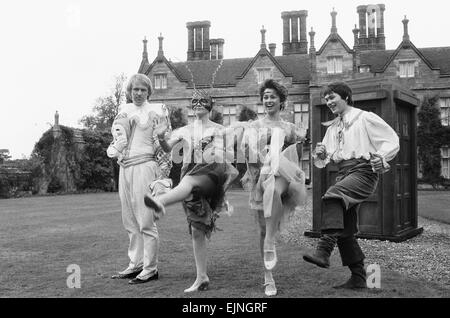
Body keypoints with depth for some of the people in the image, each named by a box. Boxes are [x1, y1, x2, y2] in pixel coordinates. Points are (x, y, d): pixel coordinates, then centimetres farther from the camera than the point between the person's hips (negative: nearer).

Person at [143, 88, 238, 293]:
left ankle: (160, 202, -71)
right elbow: (167, 148, 6)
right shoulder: (184, 131, 19)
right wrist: (161, 138, -16)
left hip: (213, 172, -3)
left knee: (188, 181, -39)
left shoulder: (220, 130, 16)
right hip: (191, 173, 4)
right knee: (197, 229, -1)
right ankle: (201, 278, 5)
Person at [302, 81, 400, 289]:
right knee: (345, 229, 4)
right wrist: (321, 155, -2)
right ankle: (358, 278, 14)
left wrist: (381, 157, -17)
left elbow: (393, 141, 2)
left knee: (333, 195, -35)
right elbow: (322, 162, 21)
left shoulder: (365, 118, 4)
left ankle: (324, 250, -46)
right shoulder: (332, 128, 24)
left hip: (363, 171, -7)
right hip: (343, 174, 8)